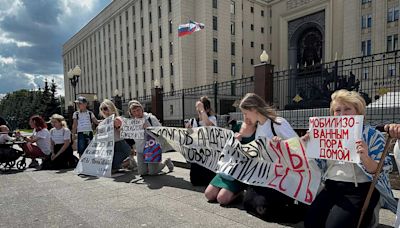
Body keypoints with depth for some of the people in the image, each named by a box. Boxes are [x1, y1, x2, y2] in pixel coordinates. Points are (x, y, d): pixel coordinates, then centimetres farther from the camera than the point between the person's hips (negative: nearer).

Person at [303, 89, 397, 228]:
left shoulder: (373, 136, 0)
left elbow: (380, 172, -6)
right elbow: (320, 165, 16)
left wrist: (365, 158, -26)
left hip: (359, 191, -4)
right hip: (331, 188, 4)